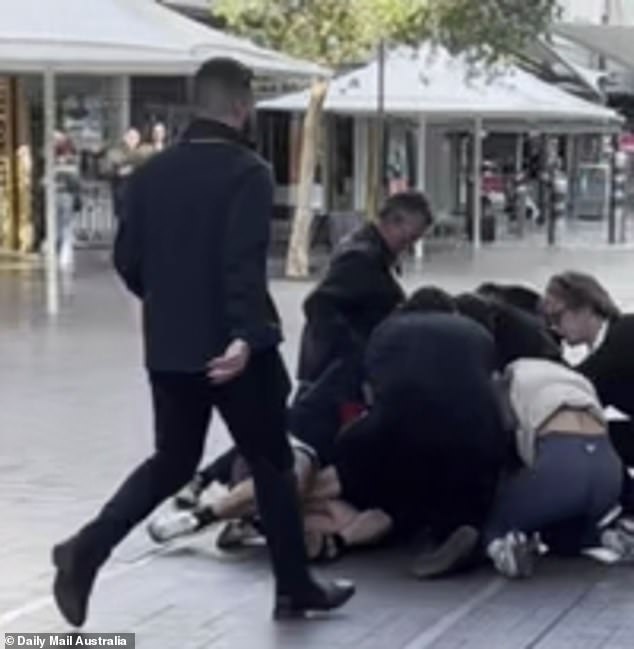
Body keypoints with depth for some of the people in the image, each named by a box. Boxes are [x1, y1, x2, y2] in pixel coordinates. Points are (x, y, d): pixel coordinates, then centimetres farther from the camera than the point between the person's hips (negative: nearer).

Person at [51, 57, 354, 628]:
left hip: (168, 347, 5)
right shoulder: (248, 171, -12)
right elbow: (244, 262, -25)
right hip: (231, 346, -5)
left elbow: (128, 260, 10)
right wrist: (247, 333, -31)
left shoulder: (153, 172, 6)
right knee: (272, 463, 11)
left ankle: (88, 547, -3)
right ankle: (296, 588, 19)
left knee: (171, 462, 16)